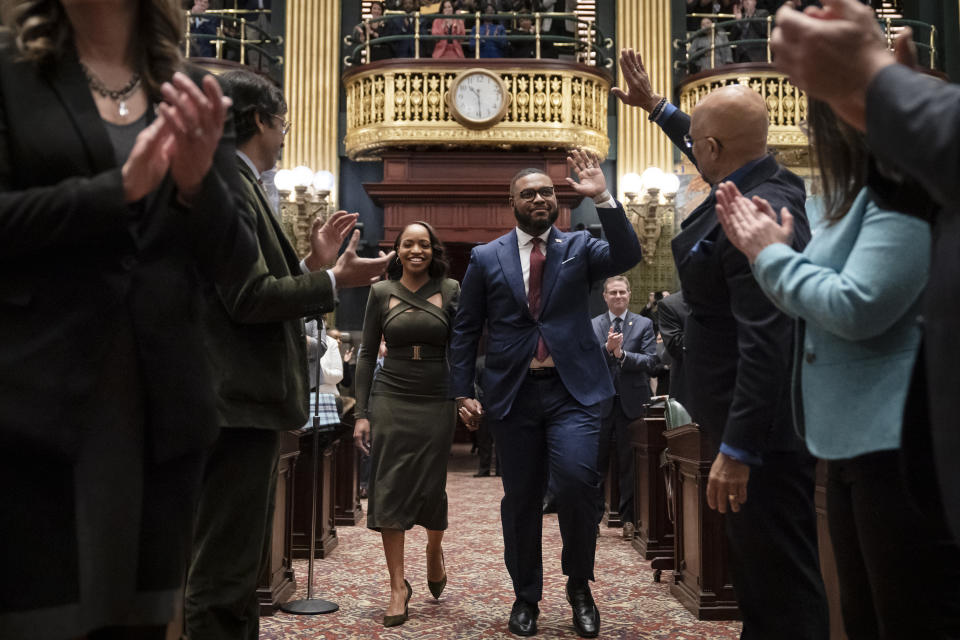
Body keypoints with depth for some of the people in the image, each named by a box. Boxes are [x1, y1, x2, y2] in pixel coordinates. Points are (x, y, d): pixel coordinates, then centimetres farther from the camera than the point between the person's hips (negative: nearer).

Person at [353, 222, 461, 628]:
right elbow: (367, 354, 5)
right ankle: (398, 585, 11)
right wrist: (361, 413, 0)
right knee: (390, 488, 0)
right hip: (390, 399, 1)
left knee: (431, 487, 5)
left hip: (436, 401, 0)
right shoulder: (381, 292, 4)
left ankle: (434, 549, 38)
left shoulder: (450, 290, 2)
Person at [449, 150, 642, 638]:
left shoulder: (580, 247, 8)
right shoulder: (486, 258, 8)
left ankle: (579, 584, 7)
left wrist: (603, 198, -18)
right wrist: (463, 392, 1)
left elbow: (627, 257, -11)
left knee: (577, 479, -18)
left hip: (572, 390, -1)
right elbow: (465, 330, 8)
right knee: (521, 499, 8)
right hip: (512, 393, 1)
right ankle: (526, 597, 26)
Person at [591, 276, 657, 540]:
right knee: (596, 462, 4)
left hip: (632, 402, 0)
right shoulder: (591, 327, 8)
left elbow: (650, 362, -4)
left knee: (630, 463, 5)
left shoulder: (644, 325, 5)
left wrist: (622, 353, -17)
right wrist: (607, 348, -18)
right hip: (600, 402, 1)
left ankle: (628, 518, 15)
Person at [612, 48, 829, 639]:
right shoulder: (769, 182, 6)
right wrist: (656, 105, 38)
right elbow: (714, 151, 28)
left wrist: (737, 451, -25)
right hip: (758, 416, 10)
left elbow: (766, 342, -28)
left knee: (779, 577, 1)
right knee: (758, 564, 21)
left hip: (763, 430, -10)